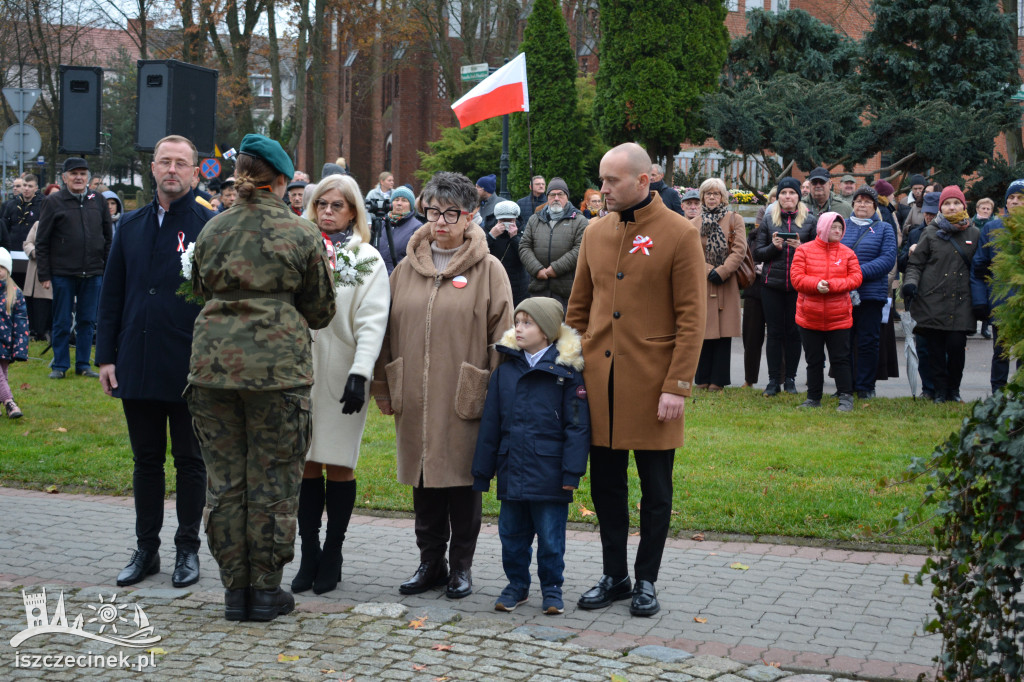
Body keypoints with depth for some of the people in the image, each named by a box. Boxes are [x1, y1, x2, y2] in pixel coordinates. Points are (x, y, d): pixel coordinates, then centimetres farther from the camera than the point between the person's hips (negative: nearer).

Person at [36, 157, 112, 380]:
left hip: (92, 274, 2)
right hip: (63, 274, -2)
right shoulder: (54, 203, 0)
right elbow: (41, 242, 0)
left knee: (87, 321, 7)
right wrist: (44, 275, -5)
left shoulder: (98, 202, 9)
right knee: (62, 323, 4)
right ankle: (60, 365, 14)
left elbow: (108, 238, 14)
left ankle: (83, 364, 17)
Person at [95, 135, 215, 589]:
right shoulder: (131, 227, 10)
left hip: (190, 369, -4)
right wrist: (106, 356, 7)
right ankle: (146, 549, 23)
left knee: (189, 462, 7)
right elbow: (112, 295, 12)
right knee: (146, 460, 12)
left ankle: (188, 551, 18)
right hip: (137, 366, 4)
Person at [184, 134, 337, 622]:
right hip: (278, 365, -3)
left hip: (213, 360, 3)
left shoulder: (212, 230, 9)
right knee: (272, 481, 6)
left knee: (224, 480, 9)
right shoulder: (302, 234, 1)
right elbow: (320, 310, 8)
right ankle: (266, 589, 12)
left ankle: (235, 589, 16)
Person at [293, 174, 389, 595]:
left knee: (338, 465, 0)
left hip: (341, 377, -3)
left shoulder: (367, 259, 3)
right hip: (299, 372, 3)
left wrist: (360, 374, -16)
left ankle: (332, 557, 10)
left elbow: (371, 323, -6)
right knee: (306, 465, 4)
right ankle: (309, 556, 12)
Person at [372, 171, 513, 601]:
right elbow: (388, 331, 13)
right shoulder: (406, 268, 10)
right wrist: (384, 388, 10)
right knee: (423, 480, 10)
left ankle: (461, 566, 17)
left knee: (462, 479, 4)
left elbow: (501, 338, -3)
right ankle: (430, 563, 23)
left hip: (465, 400, -4)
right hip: (414, 400, 4)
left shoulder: (488, 270, -1)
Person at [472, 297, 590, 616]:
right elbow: (490, 422, 10)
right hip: (512, 470, 4)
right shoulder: (505, 369, 5)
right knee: (512, 533, 13)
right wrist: (482, 470, 9)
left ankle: (552, 588, 20)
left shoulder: (566, 369, -6)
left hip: (549, 474, -4)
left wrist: (572, 470, -11)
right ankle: (516, 584, 29)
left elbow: (577, 424, -6)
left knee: (550, 536, 4)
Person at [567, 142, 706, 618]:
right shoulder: (596, 233, 8)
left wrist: (677, 386, -14)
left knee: (655, 489, 7)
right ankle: (614, 576, 24)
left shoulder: (679, 234, -7)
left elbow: (692, 318, -9)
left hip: (651, 382, -4)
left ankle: (646, 580, 20)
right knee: (606, 485, 11)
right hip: (599, 381, 5)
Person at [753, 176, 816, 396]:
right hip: (771, 283, 1)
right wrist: (773, 247, -11)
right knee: (774, 331, 1)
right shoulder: (769, 219, 8)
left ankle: (790, 378, 12)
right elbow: (757, 254, 7)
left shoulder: (809, 220, 5)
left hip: (798, 284, -1)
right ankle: (773, 380, 6)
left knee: (794, 331, 3)